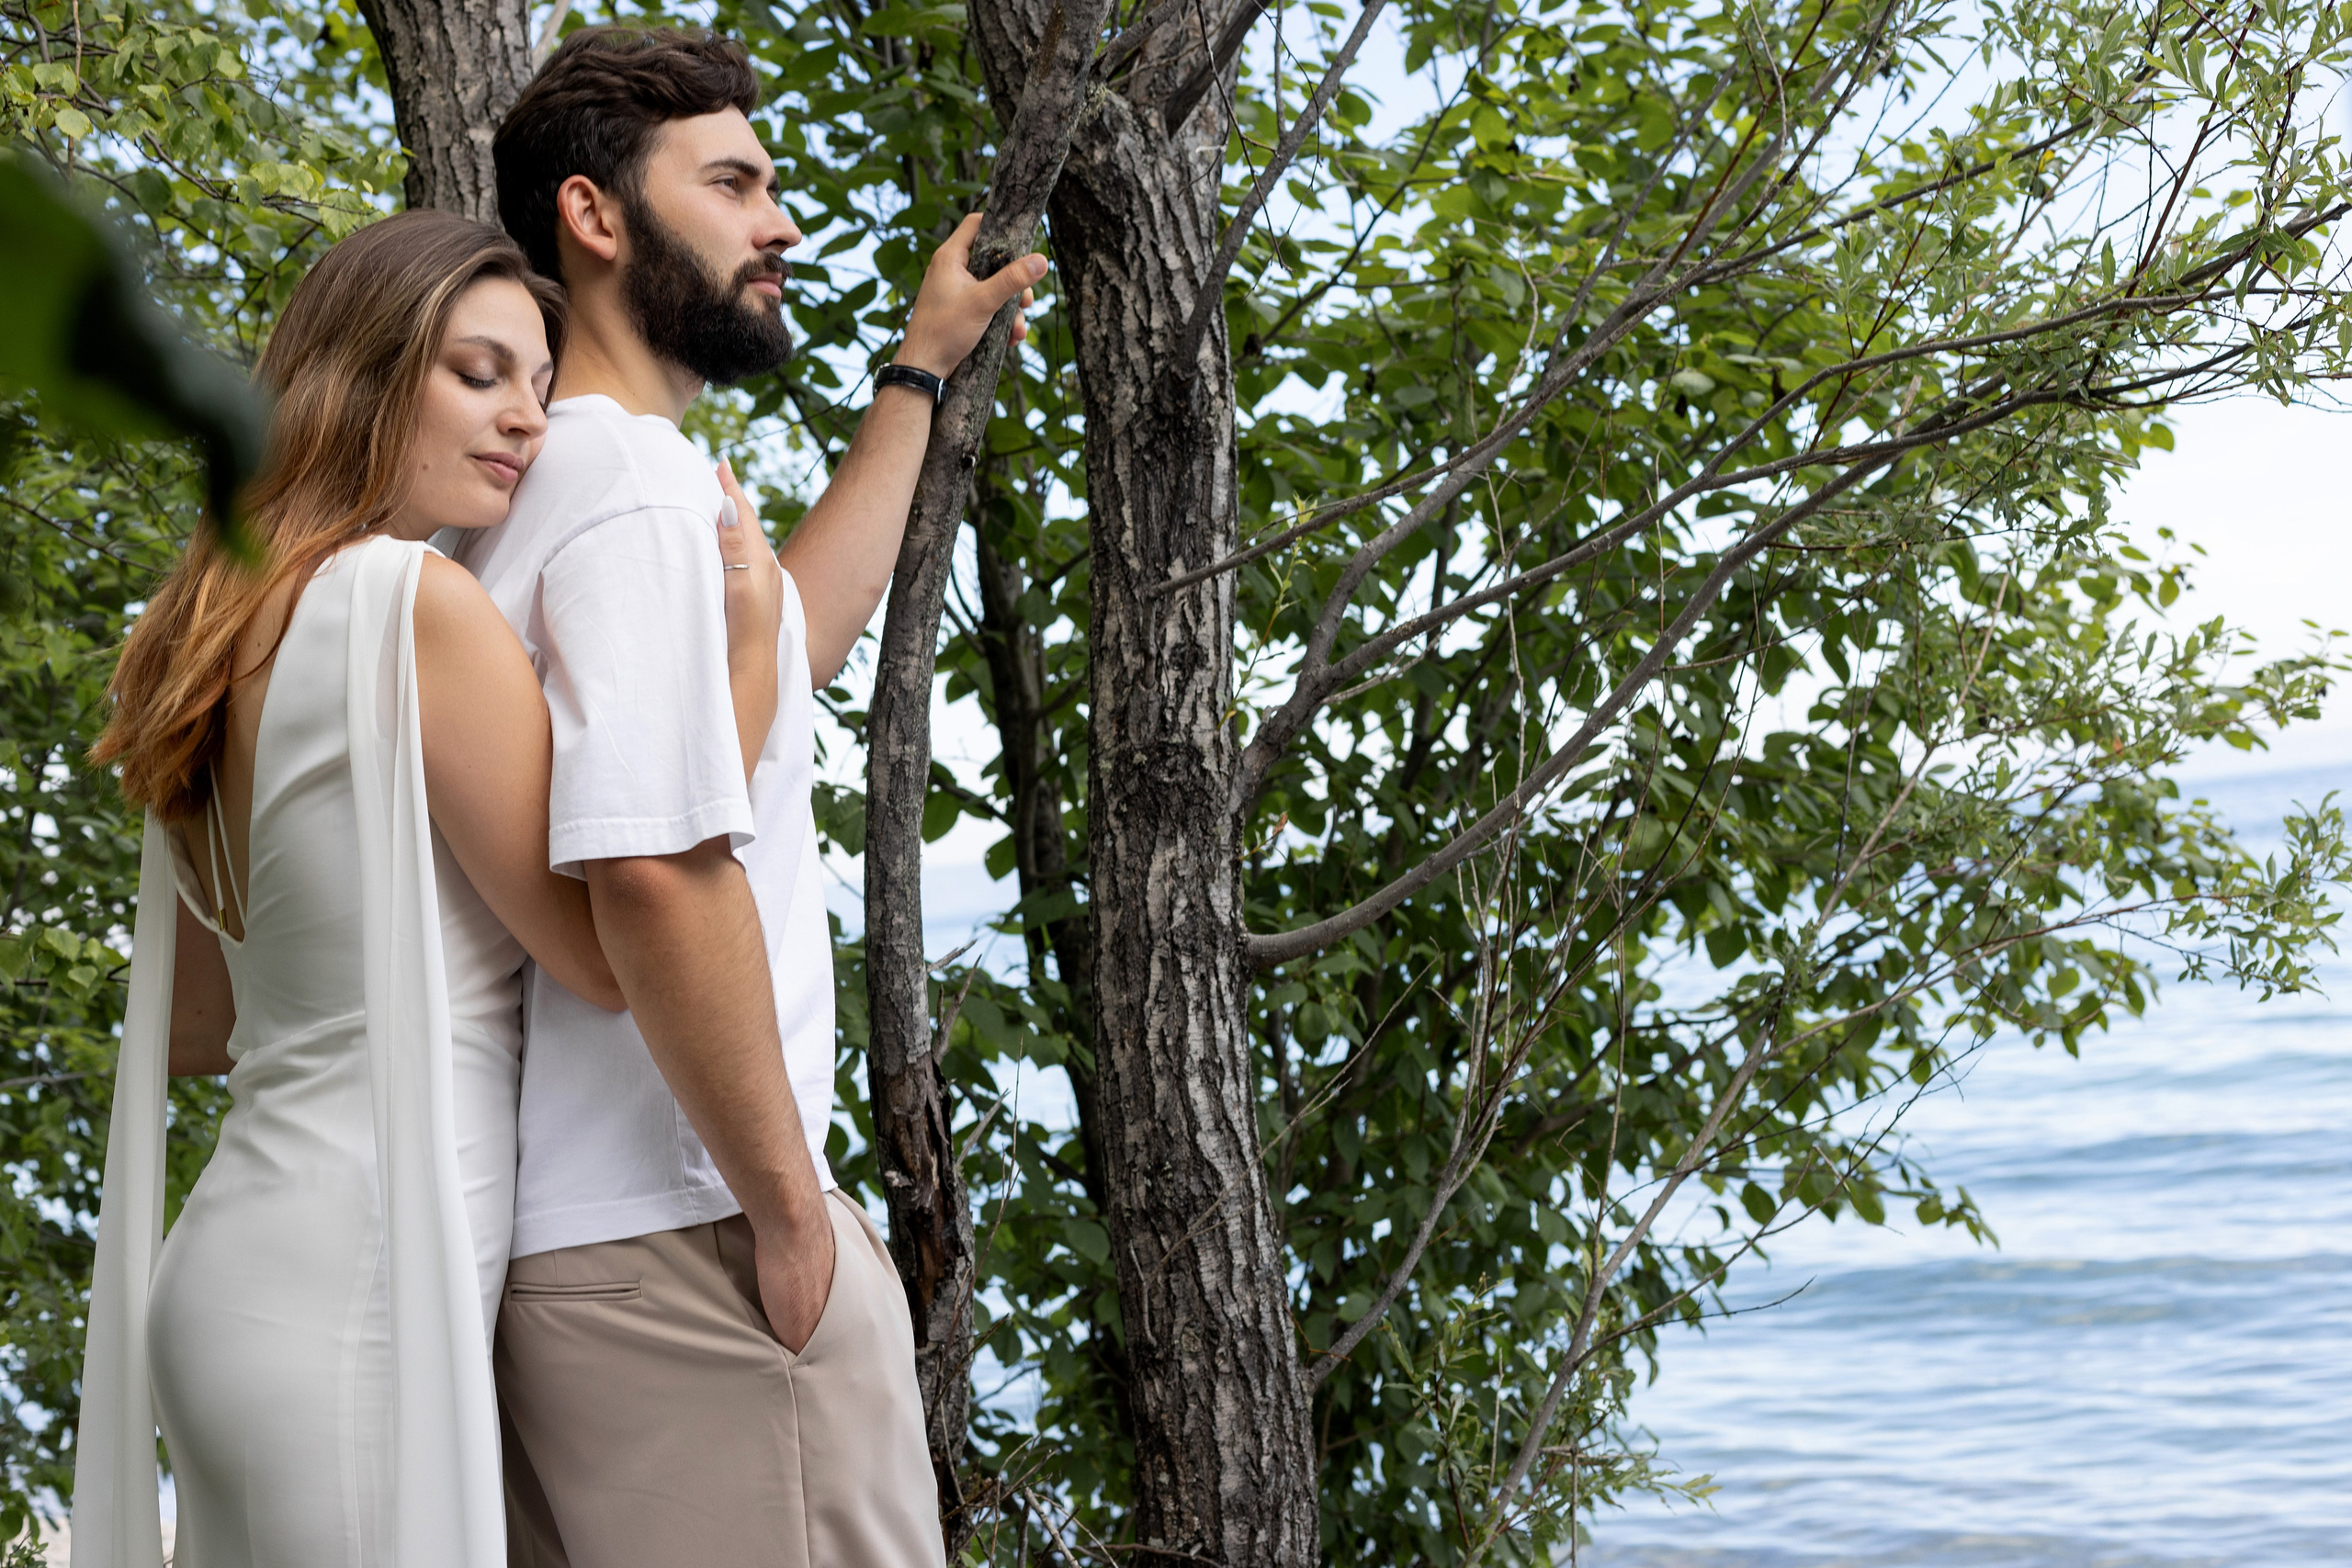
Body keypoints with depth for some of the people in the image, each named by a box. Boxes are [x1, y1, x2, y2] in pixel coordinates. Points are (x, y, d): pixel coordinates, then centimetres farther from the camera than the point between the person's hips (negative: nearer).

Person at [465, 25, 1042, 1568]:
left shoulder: (551, 486, 18)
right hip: (683, 1243, -10)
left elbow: (790, 642, 34)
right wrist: (790, 1207, -17)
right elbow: (657, 868, -24)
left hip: (548, 1244, 10)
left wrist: (920, 373, 38)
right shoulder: (647, 488, -13)